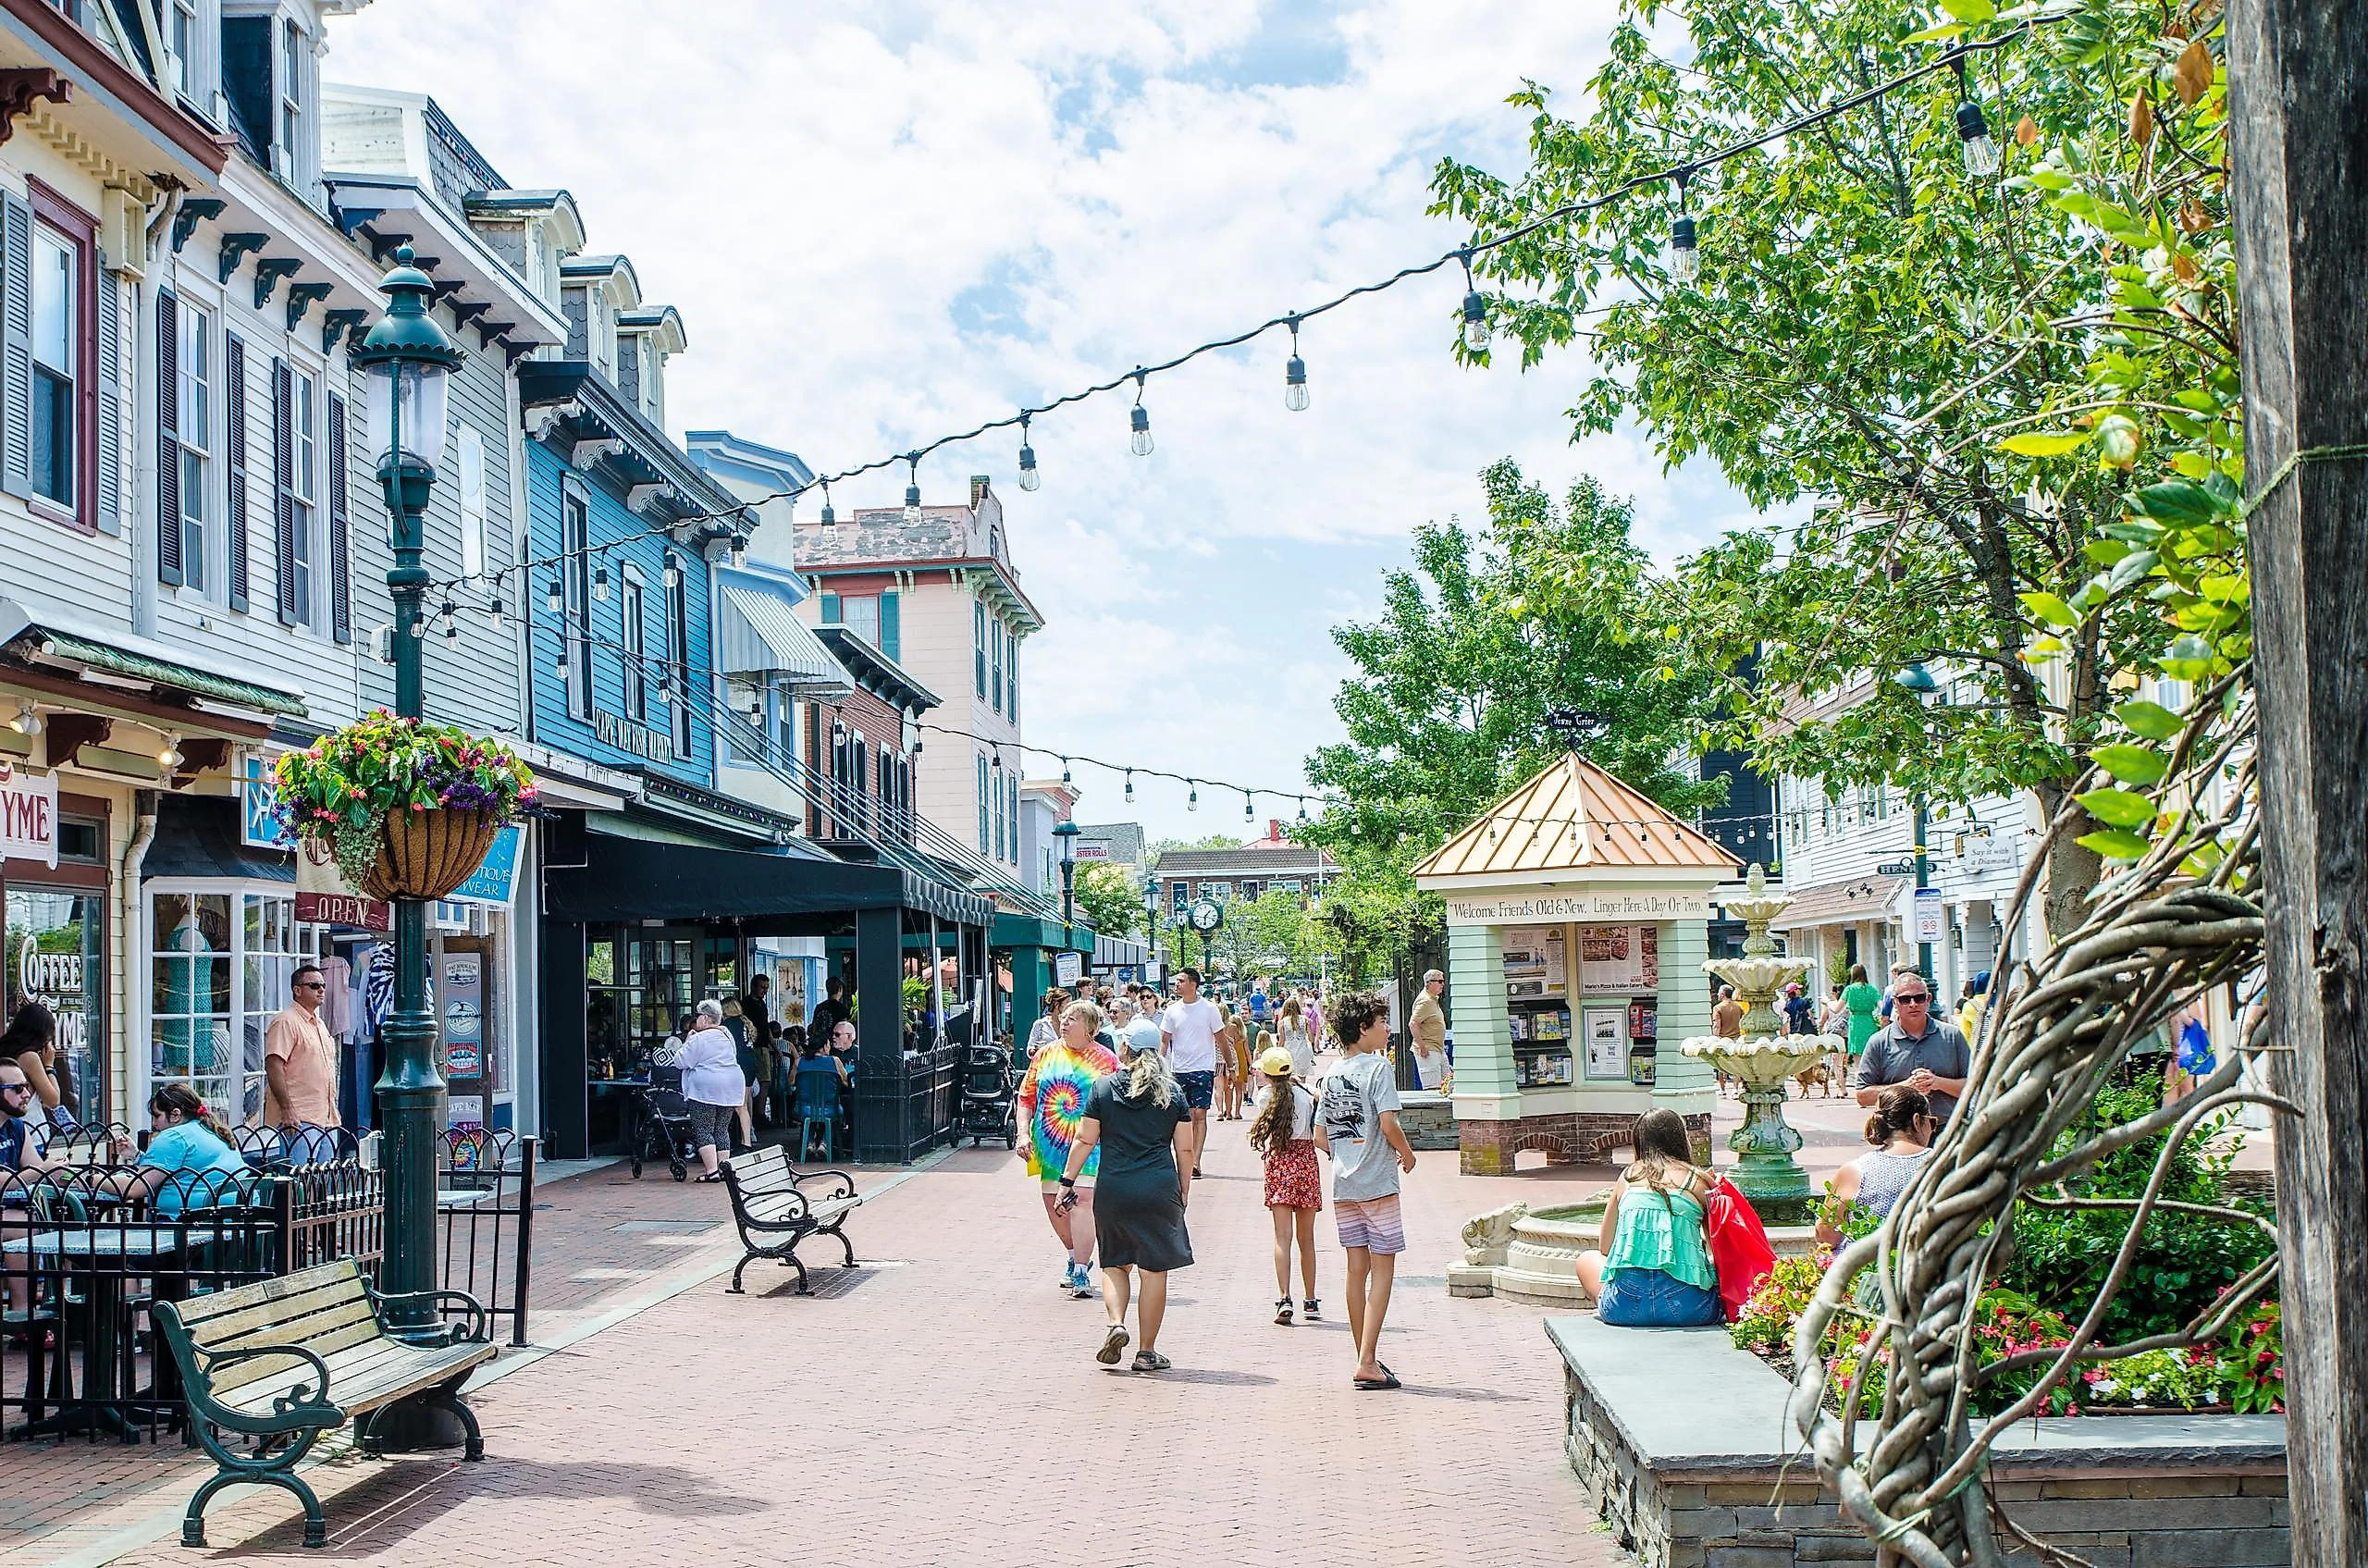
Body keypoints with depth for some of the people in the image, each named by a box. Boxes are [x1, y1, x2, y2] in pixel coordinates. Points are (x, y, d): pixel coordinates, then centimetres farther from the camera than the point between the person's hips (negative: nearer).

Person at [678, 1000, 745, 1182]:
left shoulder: (698, 1039, -11)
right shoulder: (727, 1035, 12)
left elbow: (682, 1061, -10)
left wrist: (686, 1042, 3)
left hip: (706, 1089, -7)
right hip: (730, 1088, 7)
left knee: (703, 1131, -3)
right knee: (722, 1130, 11)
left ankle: (711, 1171, -11)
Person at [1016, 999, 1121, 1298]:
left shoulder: (1106, 1059, 0)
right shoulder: (1045, 1054, 8)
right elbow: (1026, 1097, 10)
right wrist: (1023, 1132, -2)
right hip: (1050, 1141, 4)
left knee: (1082, 1198, -15)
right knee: (1053, 1203, 10)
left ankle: (1080, 1272, -10)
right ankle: (1077, 1256, 33)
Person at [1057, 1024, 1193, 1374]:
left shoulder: (1103, 1088, 2)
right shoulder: (1173, 1092, 4)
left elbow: (1084, 1140, 1)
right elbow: (1185, 1148, 5)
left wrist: (1068, 1181, 9)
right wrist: (1184, 1189, 15)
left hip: (1113, 1189, 0)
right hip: (1160, 1189, 0)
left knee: (1114, 1264, 17)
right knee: (1154, 1269, 6)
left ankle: (1115, 1323, -6)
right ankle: (1147, 1351, 8)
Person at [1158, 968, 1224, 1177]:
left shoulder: (1209, 1009, -3)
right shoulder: (1172, 1010, 5)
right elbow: (1164, 1041, 7)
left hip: (1203, 1068, -3)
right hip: (1178, 1069, 3)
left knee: (1199, 1114, -10)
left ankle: (1195, 1161, -14)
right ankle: (1186, 1158, 18)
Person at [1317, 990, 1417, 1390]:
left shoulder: (1331, 1075, 10)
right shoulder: (1378, 1067, -10)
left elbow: (1320, 1138, 11)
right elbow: (1389, 1124, -20)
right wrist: (1407, 1155, -3)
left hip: (1343, 1185, 7)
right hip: (1378, 1182, -7)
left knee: (1357, 1270, 11)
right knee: (1383, 1269, -2)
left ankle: (1365, 1359, 17)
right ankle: (1368, 1362, -9)